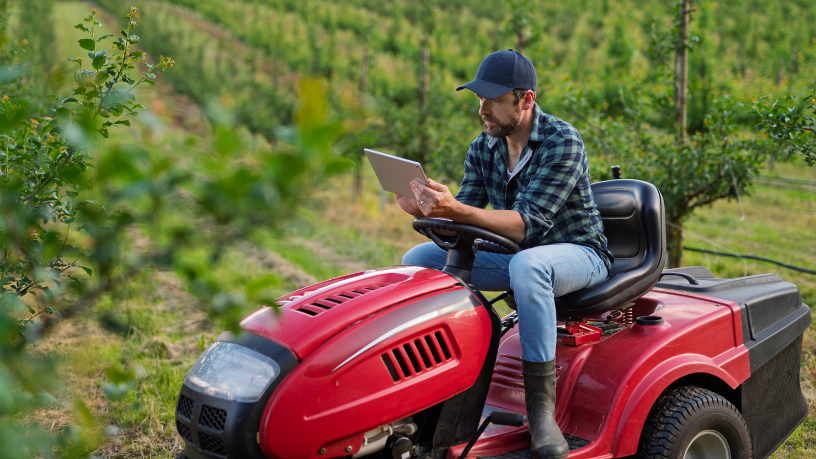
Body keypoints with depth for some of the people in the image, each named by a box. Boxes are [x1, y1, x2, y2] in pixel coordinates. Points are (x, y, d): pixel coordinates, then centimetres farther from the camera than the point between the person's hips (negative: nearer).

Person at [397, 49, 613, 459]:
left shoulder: (562, 142, -20)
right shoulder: (482, 149, 1)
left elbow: (525, 224, -29)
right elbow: (466, 219, -3)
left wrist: (457, 210, -42)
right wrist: (429, 210, -25)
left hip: (578, 253, -7)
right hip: (515, 256, 7)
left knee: (526, 265, -41)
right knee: (419, 260, -7)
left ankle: (541, 406, -34)